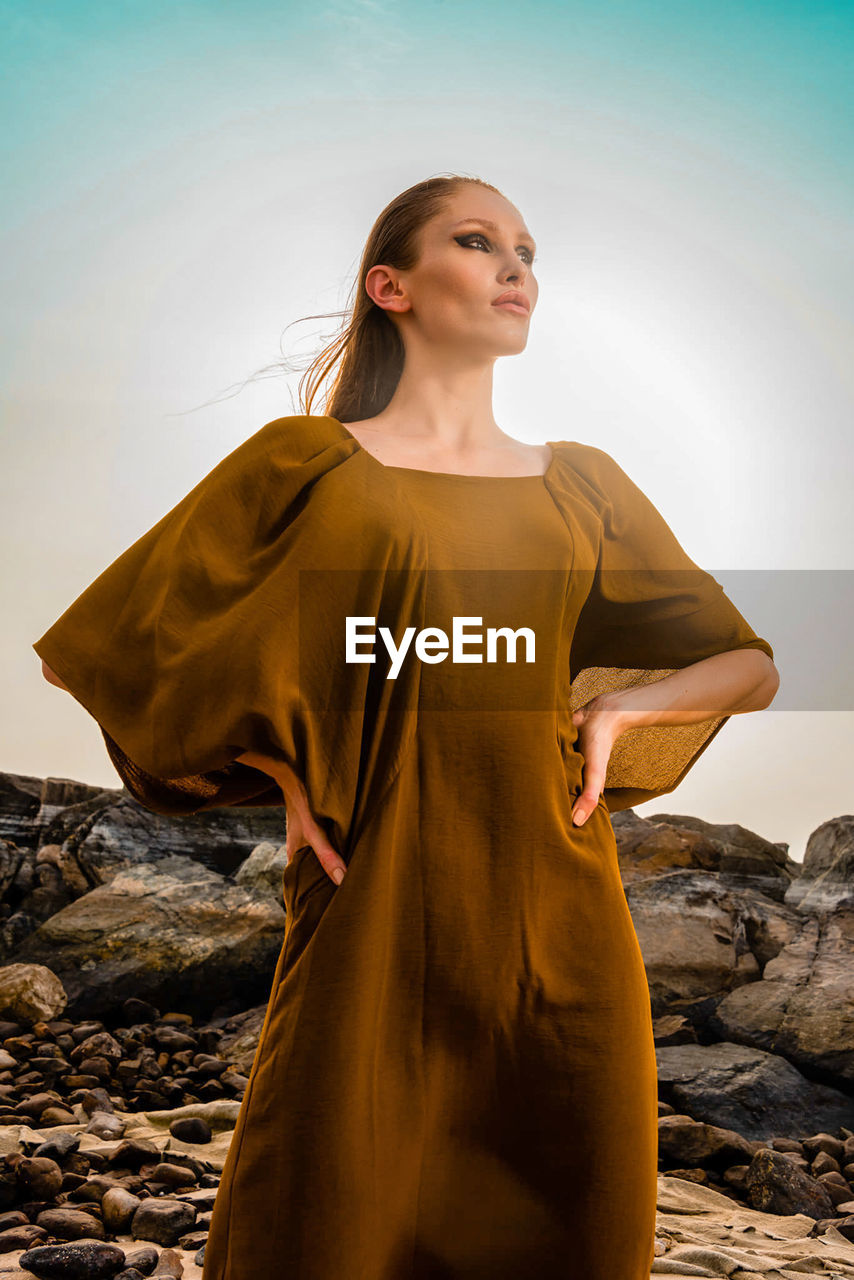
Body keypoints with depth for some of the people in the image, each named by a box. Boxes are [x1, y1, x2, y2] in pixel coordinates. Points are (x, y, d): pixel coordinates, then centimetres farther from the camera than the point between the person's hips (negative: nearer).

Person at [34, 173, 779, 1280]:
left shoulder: (584, 482, 11)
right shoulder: (308, 463, 2)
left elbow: (752, 667, 15)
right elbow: (104, 646, 2)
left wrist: (621, 704, -1)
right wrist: (278, 771, -4)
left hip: (562, 928, 4)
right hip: (378, 927, -3)